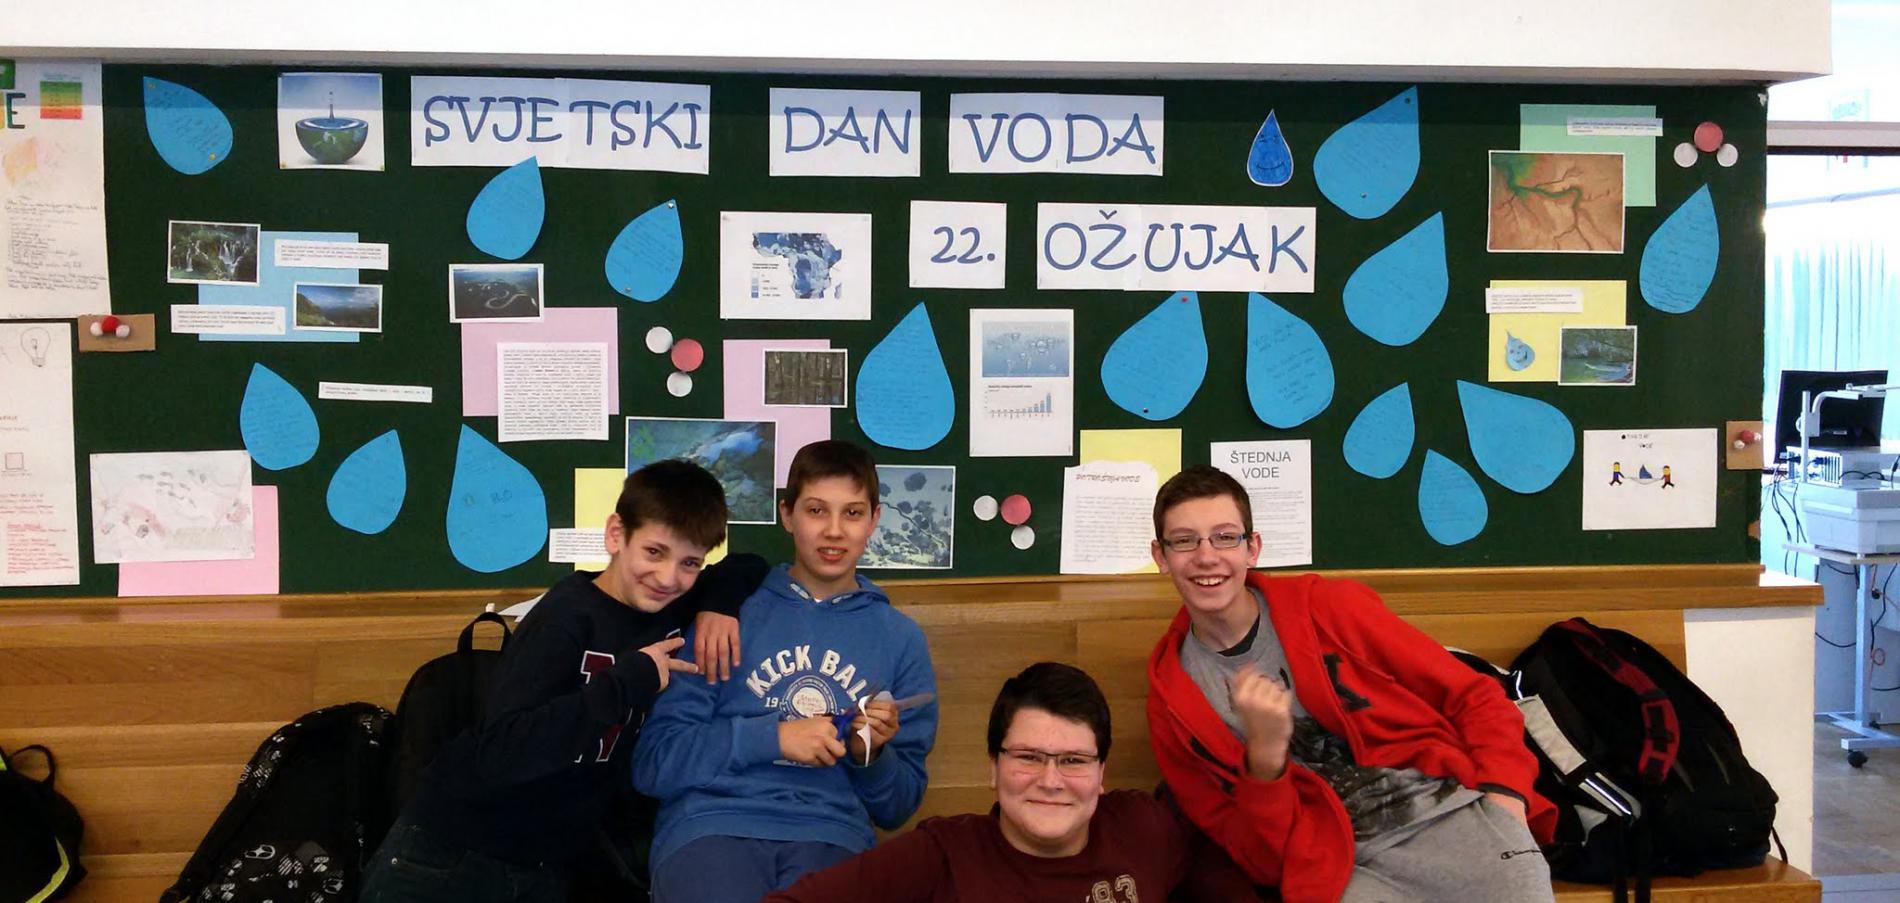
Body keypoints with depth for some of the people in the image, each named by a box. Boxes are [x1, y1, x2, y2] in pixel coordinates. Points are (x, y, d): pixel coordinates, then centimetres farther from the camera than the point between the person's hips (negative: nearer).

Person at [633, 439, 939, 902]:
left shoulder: (901, 638, 16)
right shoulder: (731, 612, 10)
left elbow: (898, 807, 19)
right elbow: (654, 764, 4)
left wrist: (871, 755, -2)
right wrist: (772, 737, -7)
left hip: (831, 833, 1)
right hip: (712, 823, -1)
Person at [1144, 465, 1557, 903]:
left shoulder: (1328, 606, 2)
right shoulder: (1171, 706, 3)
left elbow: (1473, 696, 7)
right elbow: (1260, 862, 2)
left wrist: (1503, 794, -9)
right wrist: (1265, 756, -15)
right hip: (1350, 867, 0)